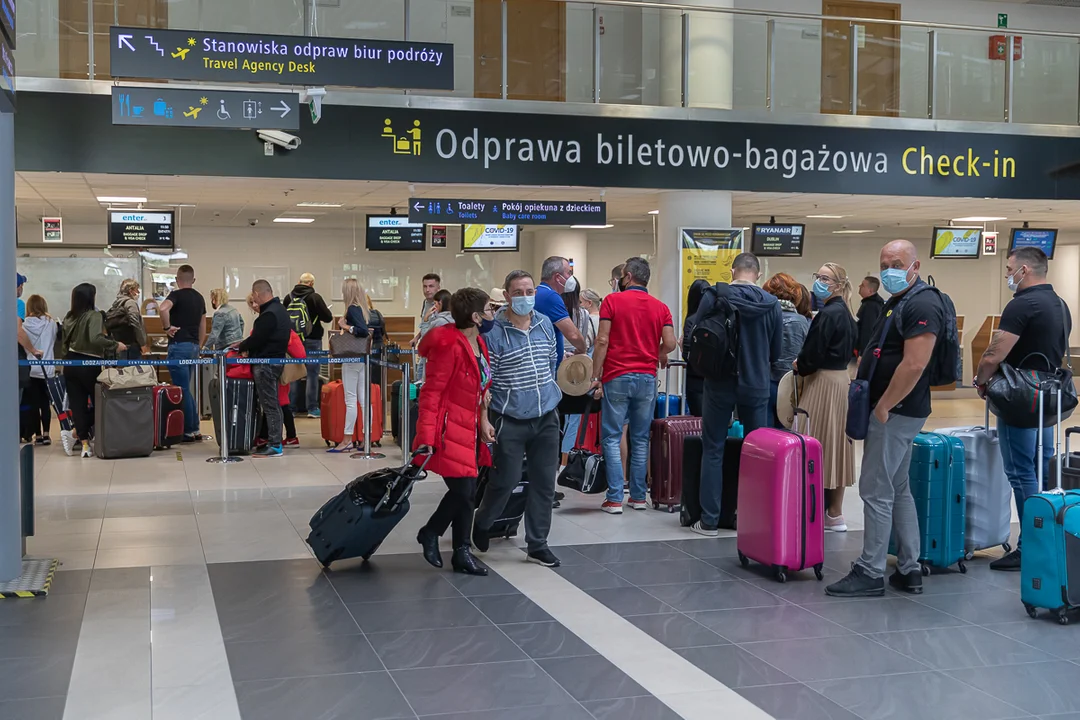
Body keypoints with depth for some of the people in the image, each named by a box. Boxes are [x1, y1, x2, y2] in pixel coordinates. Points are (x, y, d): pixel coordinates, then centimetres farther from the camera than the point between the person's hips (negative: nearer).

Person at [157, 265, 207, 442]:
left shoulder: (177, 295, -9)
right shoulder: (199, 298, 14)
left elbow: (163, 308, -30)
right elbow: (203, 327, 19)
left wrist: (167, 327, -17)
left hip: (179, 345, -7)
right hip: (194, 345, 7)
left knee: (182, 390, -2)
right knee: (186, 389, 16)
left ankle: (188, 432, 1)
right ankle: (195, 429, 16)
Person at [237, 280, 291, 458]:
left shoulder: (269, 314, -19)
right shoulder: (280, 309, 13)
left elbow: (257, 338, -19)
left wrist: (241, 347, -1)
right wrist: (247, 345, 17)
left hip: (266, 363, -10)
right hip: (277, 359, 10)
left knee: (270, 405, -7)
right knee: (272, 404, 13)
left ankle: (275, 445, -5)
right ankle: (273, 441, 18)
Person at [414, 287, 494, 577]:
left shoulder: (479, 343, 9)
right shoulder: (449, 346, -19)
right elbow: (431, 391, -19)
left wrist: (483, 421, 15)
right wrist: (426, 436, -24)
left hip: (471, 428, 9)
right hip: (450, 429, -9)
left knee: (468, 492, 9)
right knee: (463, 490, -9)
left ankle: (461, 553, 18)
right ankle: (430, 533, 15)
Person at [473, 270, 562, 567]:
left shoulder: (545, 325, 6)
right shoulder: (494, 333, -11)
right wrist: (483, 419, -13)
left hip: (546, 417, 5)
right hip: (510, 420, -5)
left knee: (544, 482, 7)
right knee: (506, 480, -1)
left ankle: (537, 545, 18)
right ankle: (481, 524, 29)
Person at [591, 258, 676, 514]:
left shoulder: (612, 301, -3)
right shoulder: (661, 307, 6)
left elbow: (602, 341, -8)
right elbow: (669, 343, -2)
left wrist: (596, 377, -4)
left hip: (617, 377, -3)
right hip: (647, 378, 3)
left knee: (612, 438, 1)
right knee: (641, 439, 10)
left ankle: (615, 498, -2)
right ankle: (638, 497, 13)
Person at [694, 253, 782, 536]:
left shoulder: (713, 298, -9)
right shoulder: (771, 304, -3)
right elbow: (777, 352, 5)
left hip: (720, 384, -1)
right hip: (757, 386, 2)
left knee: (713, 451, 6)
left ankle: (709, 521, 7)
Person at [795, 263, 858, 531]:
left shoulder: (828, 314, -16)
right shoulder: (843, 313, 14)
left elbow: (814, 354, -19)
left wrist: (799, 367, 1)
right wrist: (803, 364, 8)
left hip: (824, 382, -10)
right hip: (840, 377, 10)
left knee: (819, 444, -5)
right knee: (835, 444, 12)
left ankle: (831, 516, -3)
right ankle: (835, 513, 18)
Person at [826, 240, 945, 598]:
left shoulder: (921, 305, -16)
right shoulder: (899, 302, 16)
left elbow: (914, 365, -25)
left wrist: (882, 407, -19)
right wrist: (879, 406, 15)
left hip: (895, 412, -11)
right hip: (895, 411, 11)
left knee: (876, 491, -6)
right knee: (898, 491, 14)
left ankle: (870, 573, 1)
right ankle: (909, 571, 21)